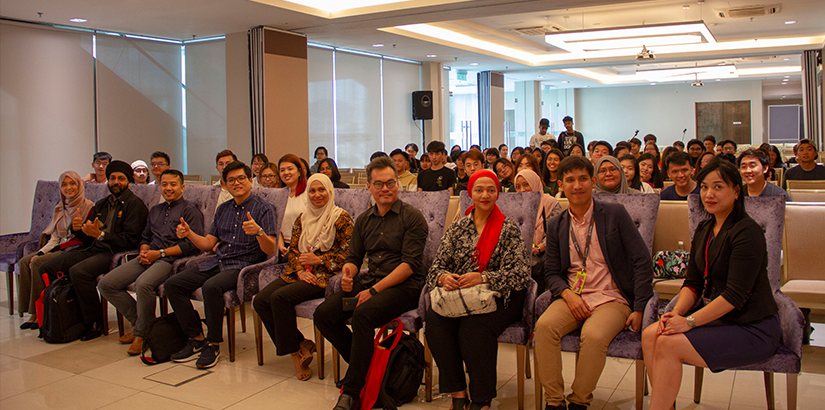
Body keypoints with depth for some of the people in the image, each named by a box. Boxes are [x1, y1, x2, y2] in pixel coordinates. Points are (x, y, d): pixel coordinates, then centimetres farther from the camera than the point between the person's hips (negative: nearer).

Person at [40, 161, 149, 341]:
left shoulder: (135, 204, -3)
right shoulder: (101, 204, 24)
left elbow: (130, 240, -14)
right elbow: (88, 238, 23)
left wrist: (100, 234, -18)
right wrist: (78, 229, 1)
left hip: (114, 253, -8)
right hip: (92, 250, 8)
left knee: (78, 271, -32)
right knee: (46, 268, -6)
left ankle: (94, 323, -17)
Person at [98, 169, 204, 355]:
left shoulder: (190, 210, 1)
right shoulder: (155, 210, 27)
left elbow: (192, 244, -9)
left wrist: (160, 253, -12)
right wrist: (143, 251, 6)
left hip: (171, 259, -8)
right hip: (149, 258, 8)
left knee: (143, 283, -36)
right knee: (106, 284, -7)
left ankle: (141, 333, -15)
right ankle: (139, 321, 5)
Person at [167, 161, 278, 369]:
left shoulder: (263, 209, -4)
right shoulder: (223, 209, 17)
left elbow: (270, 250, -12)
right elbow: (208, 243, 16)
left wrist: (259, 232, -32)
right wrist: (189, 233, -3)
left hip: (244, 265, -7)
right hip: (217, 262, 7)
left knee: (211, 287, -34)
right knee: (172, 284, -7)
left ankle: (213, 344, -16)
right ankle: (197, 339, 1)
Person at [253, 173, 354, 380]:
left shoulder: (341, 218, -2)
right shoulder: (302, 219, 18)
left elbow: (347, 253, -8)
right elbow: (293, 249, 16)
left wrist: (318, 260, -12)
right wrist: (299, 270, -4)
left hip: (325, 276, -7)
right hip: (300, 274, 7)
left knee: (280, 297, -28)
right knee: (260, 300, -16)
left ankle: (294, 350, -11)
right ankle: (300, 344, -8)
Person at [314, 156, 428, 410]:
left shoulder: (412, 217, -4)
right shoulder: (364, 220, 17)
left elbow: (410, 263, -12)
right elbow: (354, 257, 20)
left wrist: (375, 290, -18)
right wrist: (347, 272, -6)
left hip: (404, 286, -7)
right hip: (369, 282, 7)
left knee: (362, 314, -33)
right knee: (323, 315, -12)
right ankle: (365, 364, 2)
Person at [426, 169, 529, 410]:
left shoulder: (509, 230, 5)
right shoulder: (457, 228, 15)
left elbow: (518, 273, -6)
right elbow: (438, 266, 10)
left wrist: (483, 278, -21)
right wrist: (443, 277, -15)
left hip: (497, 297, -3)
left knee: (474, 326, -34)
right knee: (435, 319, -29)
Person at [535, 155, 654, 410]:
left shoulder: (615, 215, 1)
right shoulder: (556, 226, 11)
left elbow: (642, 262, -1)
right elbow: (551, 272, 13)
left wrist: (639, 309, -8)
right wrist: (568, 294, -9)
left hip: (611, 298, -3)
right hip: (573, 296, 3)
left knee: (593, 335, -33)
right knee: (544, 325, -27)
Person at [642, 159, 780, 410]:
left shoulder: (747, 233, -15)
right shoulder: (703, 230, 10)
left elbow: (735, 295, -21)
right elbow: (693, 283, 9)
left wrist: (689, 321, -24)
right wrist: (676, 313, -10)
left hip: (753, 329, -7)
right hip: (715, 318, 7)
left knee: (669, 345, -23)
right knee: (650, 335, -14)